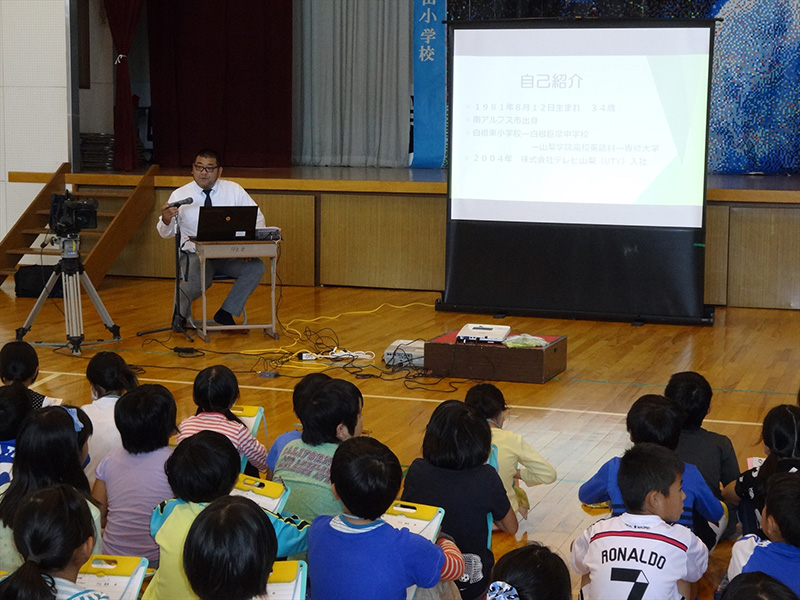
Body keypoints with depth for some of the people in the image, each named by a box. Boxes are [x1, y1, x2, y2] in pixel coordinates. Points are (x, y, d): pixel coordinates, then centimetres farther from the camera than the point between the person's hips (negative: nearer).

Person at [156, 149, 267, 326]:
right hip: (194, 254, -2)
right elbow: (167, 233, 0)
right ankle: (181, 313, 0)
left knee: (256, 267, -26)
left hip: (229, 254, 2)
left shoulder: (234, 190, 3)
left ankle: (226, 313, -11)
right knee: (197, 281, -35)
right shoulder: (179, 195, 0)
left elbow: (257, 218, 4)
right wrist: (166, 219, -26)